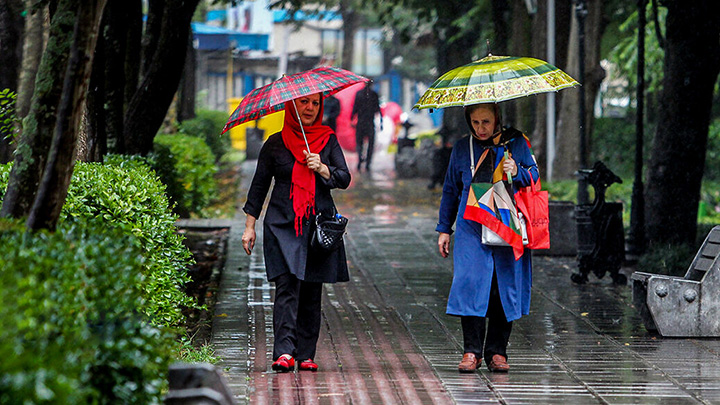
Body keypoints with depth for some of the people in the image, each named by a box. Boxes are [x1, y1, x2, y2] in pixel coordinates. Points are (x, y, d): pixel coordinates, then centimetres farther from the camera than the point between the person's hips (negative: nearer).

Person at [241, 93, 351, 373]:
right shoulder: (275, 144, 6)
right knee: (287, 285, -15)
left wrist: (322, 169, -16)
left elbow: (344, 179, 3)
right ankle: (284, 352, -22)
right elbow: (259, 186, 10)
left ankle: (306, 354, 7)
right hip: (282, 224, -2)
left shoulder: (328, 140, 10)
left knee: (311, 292, 2)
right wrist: (250, 225, 5)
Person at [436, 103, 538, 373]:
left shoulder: (516, 143, 7)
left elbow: (534, 177, 12)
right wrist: (444, 229, 16)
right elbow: (450, 189, 19)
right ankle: (472, 351, -7)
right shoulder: (462, 148, 11)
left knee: (505, 285, -1)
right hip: (471, 226, 0)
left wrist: (517, 173, -10)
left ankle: (497, 351, 7)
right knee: (470, 282, -12)